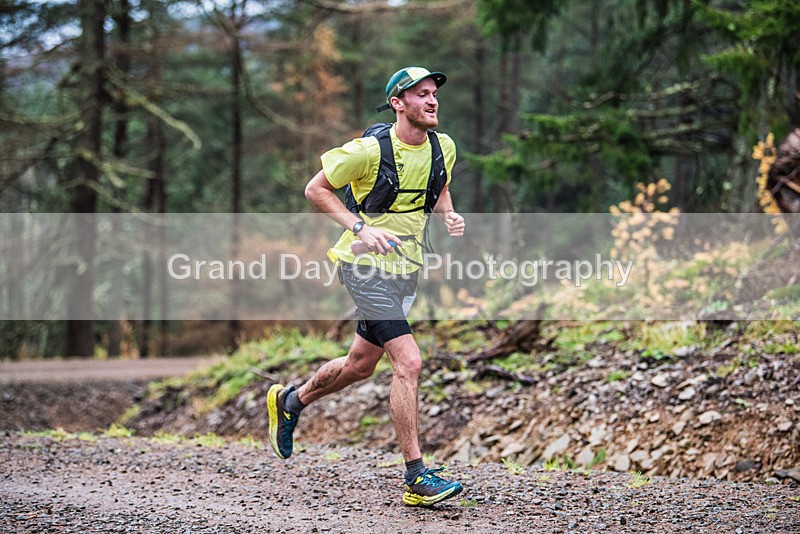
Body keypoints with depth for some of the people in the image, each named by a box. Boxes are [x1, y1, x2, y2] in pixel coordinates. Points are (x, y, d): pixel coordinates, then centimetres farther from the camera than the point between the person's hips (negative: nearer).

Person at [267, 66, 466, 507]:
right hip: (365, 264, -8)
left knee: (360, 366, 18)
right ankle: (416, 478, -12)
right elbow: (316, 189, -8)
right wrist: (360, 227, -19)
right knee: (408, 362, -17)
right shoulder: (370, 150, -17)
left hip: (405, 269, 8)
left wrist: (448, 215, -1)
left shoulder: (443, 147, 2)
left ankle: (289, 401, 46)